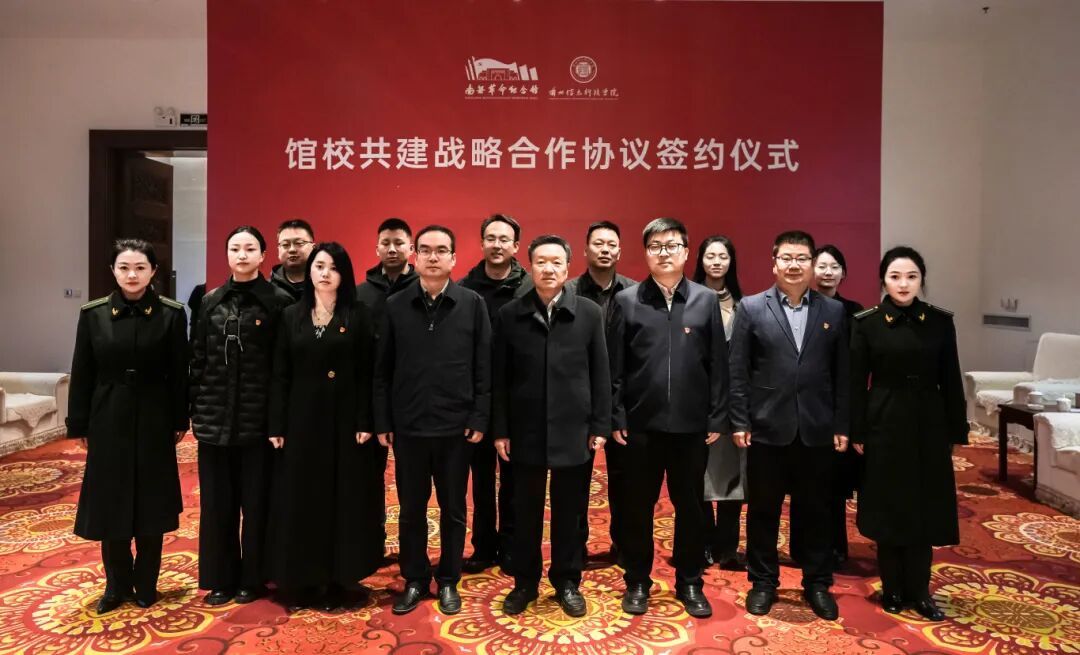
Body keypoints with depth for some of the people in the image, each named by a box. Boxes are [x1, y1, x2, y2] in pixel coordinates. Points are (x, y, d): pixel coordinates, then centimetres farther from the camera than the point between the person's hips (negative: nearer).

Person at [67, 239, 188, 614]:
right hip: (108, 421, 2)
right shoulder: (93, 314, 0)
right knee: (110, 505, 9)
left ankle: (146, 584, 23)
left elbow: (179, 373, -3)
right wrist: (79, 425, 2)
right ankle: (116, 586, 25)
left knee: (151, 505, 7)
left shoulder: (171, 313, -5)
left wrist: (180, 421, -3)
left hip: (153, 421, -1)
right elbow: (82, 374, 2)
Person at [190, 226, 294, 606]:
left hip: (258, 417, -3)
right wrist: (194, 409, 4)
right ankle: (221, 578, 24)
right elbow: (197, 361, 9)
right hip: (214, 416, 4)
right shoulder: (210, 302, 8)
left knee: (255, 501, 7)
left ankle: (252, 579, 22)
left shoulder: (279, 302, -4)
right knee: (216, 501, 10)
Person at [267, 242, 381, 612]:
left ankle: (339, 582, 16)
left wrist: (364, 423, -11)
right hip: (302, 418, 2)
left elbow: (365, 374, -4)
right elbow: (280, 376, 4)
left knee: (344, 498, 4)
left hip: (343, 419, -2)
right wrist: (276, 425, -1)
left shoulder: (357, 316, -1)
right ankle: (302, 581, 20)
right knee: (300, 500, 7)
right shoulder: (291, 316, 6)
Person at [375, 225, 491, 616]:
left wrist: (480, 419, -6)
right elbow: (382, 370, 3)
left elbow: (484, 368, -2)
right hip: (408, 427, 1)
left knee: (453, 509, 12)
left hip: (456, 427, -1)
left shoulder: (473, 304, -1)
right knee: (411, 509, 13)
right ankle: (414, 580, 30)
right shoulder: (395, 306, 2)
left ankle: (448, 581, 29)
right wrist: (382, 422, 0)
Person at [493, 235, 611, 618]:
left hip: (574, 431, 0)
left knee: (570, 514, 11)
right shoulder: (509, 315, 0)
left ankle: (567, 583, 29)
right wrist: (500, 430, -1)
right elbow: (500, 378, 1)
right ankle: (525, 582, 29)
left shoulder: (589, 313, 0)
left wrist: (600, 427, -2)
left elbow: (600, 375, 1)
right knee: (525, 513, 12)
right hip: (525, 432, 0)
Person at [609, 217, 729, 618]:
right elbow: (614, 366, 0)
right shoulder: (627, 301, 1)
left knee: (690, 506, 12)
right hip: (641, 423, -1)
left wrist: (717, 418, -1)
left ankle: (690, 583, 28)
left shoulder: (706, 300, 3)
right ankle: (637, 582, 26)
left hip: (692, 423, 1)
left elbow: (718, 364, 3)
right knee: (638, 505, 10)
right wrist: (616, 417, -4)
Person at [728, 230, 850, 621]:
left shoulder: (834, 311, 5)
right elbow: (738, 371, -3)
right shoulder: (751, 308, -1)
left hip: (817, 430, 2)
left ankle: (817, 583, 29)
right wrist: (739, 422, -7)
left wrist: (842, 425, 2)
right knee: (763, 510, 10)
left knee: (814, 511, 12)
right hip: (767, 428, -1)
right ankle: (763, 581, 26)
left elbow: (842, 373, 5)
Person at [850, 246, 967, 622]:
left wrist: (956, 431, 3)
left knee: (924, 508, 7)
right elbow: (857, 383, -3)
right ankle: (892, 588, 22)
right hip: (885, 425, -2)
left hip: (928, 425, 2)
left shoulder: (940, 322, 1)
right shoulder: (866, 323, -4)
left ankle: (919, 591, 21)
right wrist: (856, 433, -6)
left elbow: (951, 382, 4)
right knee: (888, 508, 7)